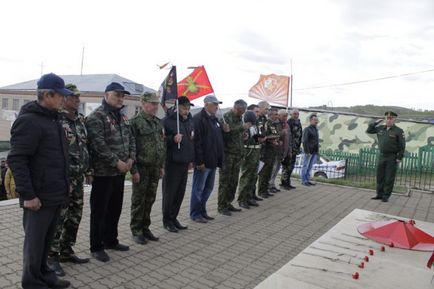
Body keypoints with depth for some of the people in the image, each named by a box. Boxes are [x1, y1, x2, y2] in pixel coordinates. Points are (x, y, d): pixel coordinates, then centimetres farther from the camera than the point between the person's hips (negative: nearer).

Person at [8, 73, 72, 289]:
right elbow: (16, 160, -20)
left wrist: (63, 187, 17)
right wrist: (27, 194, -22)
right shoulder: (29, 121, -16)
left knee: (46, 240, 20)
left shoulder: (52, 119, 13)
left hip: (55, 194, 8)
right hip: (39, 197, -8)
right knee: (35, 242, 7)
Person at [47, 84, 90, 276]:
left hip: (78, 177, 8)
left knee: (75, 216, 14)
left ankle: (66, 251, 29)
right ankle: (52, 256, 15)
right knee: (58, 217, 0)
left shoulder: (80, 119, 12)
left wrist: (88, 168, 17)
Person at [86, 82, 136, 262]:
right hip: (103, 172, -8)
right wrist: (117, 162, -20)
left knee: (115, 209, 17)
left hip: (120, 172, 8)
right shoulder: (96, 116, -12)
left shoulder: (123, 117, 14)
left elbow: (130, 139, 16)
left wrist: (130, 159, 0)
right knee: (99, 211, 3)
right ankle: (96, 247, 16)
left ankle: (110, 240, 32)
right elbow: (98, 144, -21)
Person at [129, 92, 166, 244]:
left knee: (150, 200, 13)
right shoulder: (135, 121, -10)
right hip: (141, 168, -6)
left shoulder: (158, 122, 12)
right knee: (138, 201, 5)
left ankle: (145, 227, 26)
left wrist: (161, 166, 14)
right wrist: (133, 169, -16)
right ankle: (136, 230, 17)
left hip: (155, 168, 6)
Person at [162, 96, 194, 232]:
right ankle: (167, 220, 16)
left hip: (184, 162, 7)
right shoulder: (167, 121, -10)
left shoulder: (189, 120, 13)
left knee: (180, 192, 12)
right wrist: (173, 139, -28)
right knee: (170, 192, 2)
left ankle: (173, 218, 26)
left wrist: (191, 159, 20)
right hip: (172, 163, -7)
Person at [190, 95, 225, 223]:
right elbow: (197, 141, -20)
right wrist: (199, 161, -23)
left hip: (213, 160, 9)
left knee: (208, 188, 16)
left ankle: (202, 211, 29)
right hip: (203, 162, -9)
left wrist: (224, 130, 5)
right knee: (198, 188, 3)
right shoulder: (198, 119, -13)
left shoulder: (214, 119, 15)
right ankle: (195, 214, 15)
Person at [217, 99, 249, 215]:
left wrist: (244, 135, 10)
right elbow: (226, 132, -24)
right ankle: (222, 206, 7)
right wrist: (242, 127, -22)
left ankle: (228, 203, 23)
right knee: (225, 181, -2)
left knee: (234, 181, 11)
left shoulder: (239, 118, 16)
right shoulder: (226, 117, -8)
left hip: (238, 154, 8)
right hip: (227, 153, -8)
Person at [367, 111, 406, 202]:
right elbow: (369, 130, 15)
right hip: (381, 156, 5)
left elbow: (402, 146, -10)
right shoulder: (381, 128, 6)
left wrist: (399, 158, -14)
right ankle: (379, 194, 19)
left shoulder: (399, 131, -8)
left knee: (389, 178, 1)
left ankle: (386, 196, 10)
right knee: (380, 176, 9)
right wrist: (376, 123, 3)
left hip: (392, 157, -5)